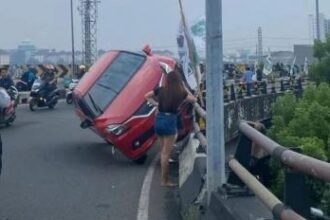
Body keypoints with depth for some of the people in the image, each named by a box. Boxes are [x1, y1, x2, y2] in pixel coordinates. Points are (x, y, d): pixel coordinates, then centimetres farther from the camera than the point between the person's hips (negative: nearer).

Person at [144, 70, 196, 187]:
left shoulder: (161, 90, 5)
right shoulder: (180, 93, -6)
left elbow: (147, 96, 17)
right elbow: (194, 100, 10)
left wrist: (156, 104, 12)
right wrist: (184, 88, 13)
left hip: (159, 120, 5)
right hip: (170, 121, -5)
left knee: (164, 151, 17)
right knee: (166, 153, 1)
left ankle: (164, 178, 23)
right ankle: (164, 180, 7)